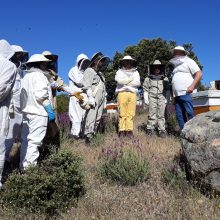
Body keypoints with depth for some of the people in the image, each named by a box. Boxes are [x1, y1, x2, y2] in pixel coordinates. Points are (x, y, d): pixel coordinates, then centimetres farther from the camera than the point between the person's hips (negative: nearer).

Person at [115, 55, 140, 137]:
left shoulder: (135, 72, 21)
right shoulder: (119, 72, 15)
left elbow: (138, 83, 3)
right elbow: (119, 80, -6)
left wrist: (125, 82, -2)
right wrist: (131, 79, 1)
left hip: (132, 94, 2)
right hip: (122, 93, -2)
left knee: (131, 114, -3)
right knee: (122, 114, -6)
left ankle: (129, 130, -1)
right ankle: (122, 131, -5)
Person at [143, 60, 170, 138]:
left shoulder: (165, 79, 18)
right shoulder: (148, 78, 13)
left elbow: (167, 90, 16)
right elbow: (145, 89, 9)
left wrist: (167, 99, 6)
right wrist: (146, 99, 0)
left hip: (162, 98, 1)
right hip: (152, 97, -1)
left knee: (161, 114, -5)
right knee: (152, 114, -7)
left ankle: (162, 130, -5)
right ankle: (150, 128, -1)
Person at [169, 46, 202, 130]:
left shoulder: (188, 61, 7)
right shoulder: (177, 65, 28)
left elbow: (199, 74, -4)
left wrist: (192, 86, -15)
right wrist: (173, 92, 17)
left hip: (185, 93, -8)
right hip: (177, 95, 8)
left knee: (190, 113, -13)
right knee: (179, 115, 3)